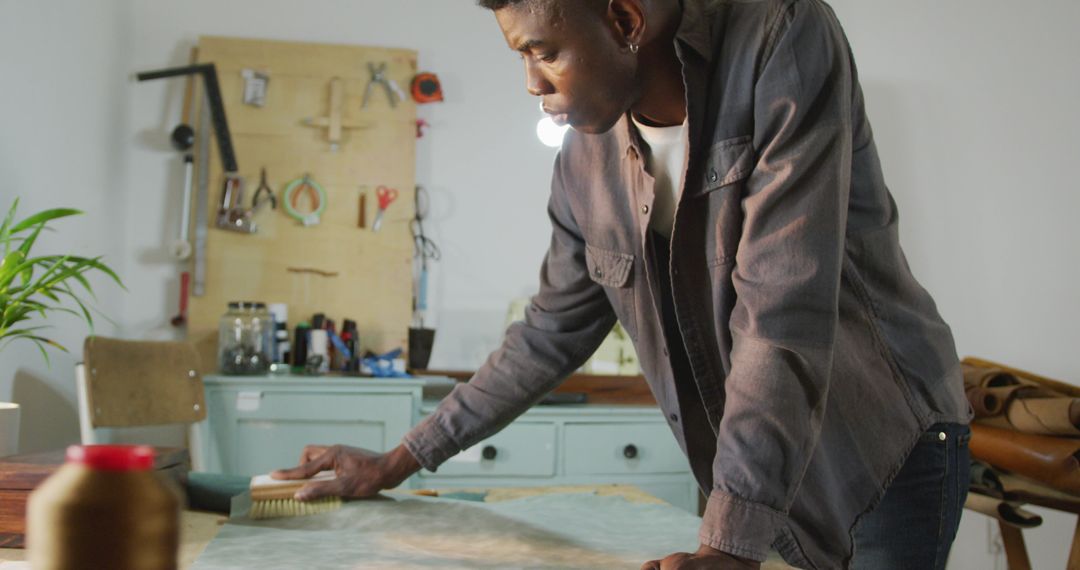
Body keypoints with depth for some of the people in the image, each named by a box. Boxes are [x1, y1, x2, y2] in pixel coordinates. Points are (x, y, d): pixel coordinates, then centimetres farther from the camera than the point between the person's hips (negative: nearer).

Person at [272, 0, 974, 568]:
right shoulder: (585, 163, -4)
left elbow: (783, 312, -30)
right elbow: (549, 335, 8)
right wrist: (397, 464, 9)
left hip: (893, 450, -4)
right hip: (761, 484, 4)